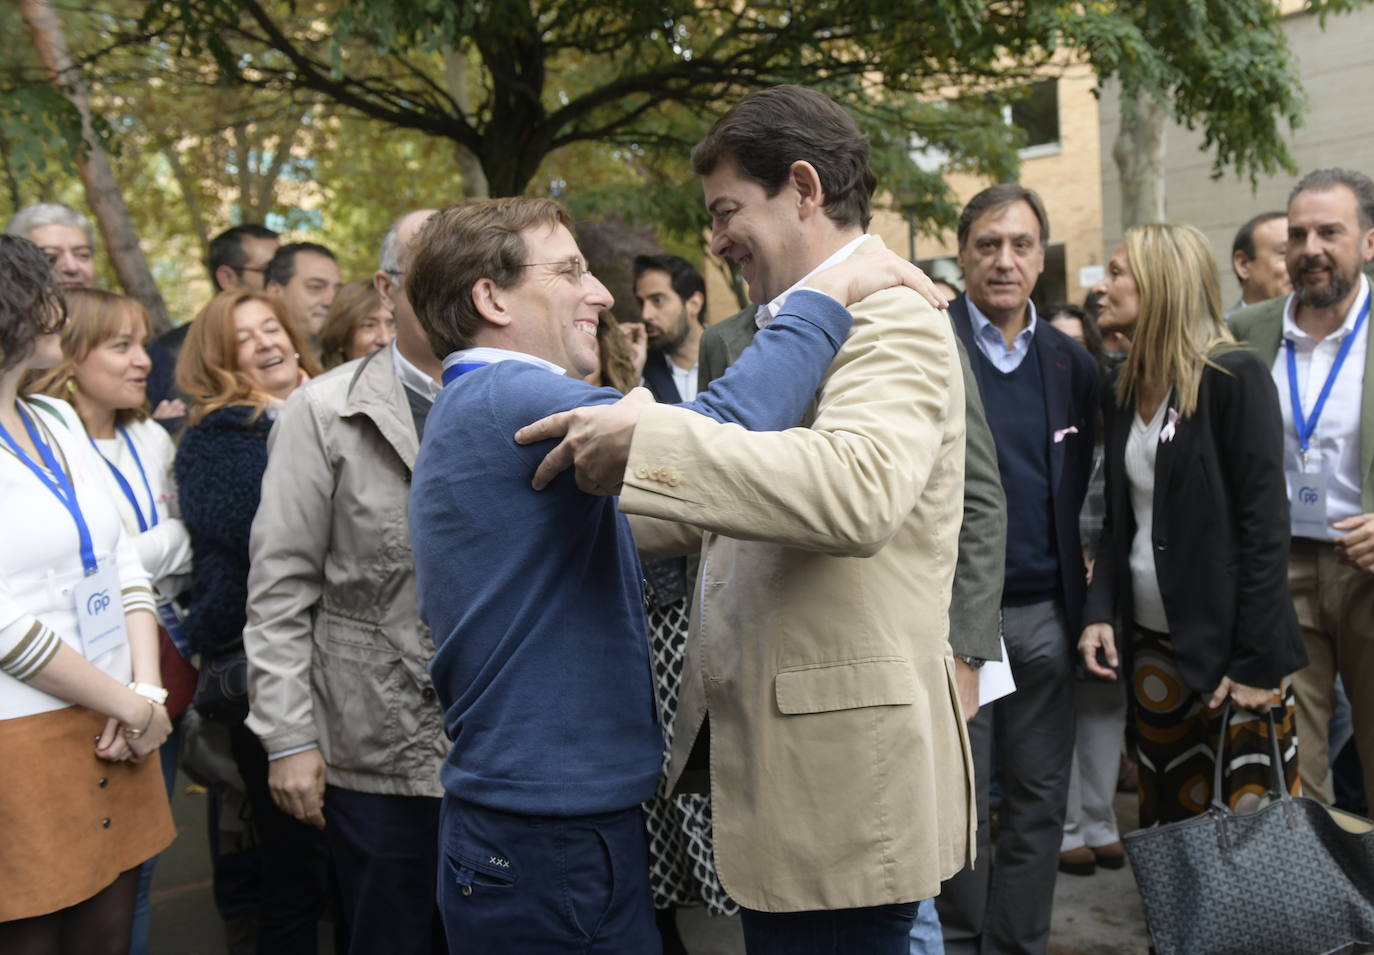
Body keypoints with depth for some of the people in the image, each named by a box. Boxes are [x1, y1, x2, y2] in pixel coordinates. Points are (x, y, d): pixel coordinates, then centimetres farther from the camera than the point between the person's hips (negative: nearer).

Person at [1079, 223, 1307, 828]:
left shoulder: (1234, 377, -9)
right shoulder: (1122, 391, 10)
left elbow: (1265, 522, -13)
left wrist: (1257, 661, -16)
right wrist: (1099, 613, 2)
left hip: (1230, 647, -6)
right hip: (1153, 646, 6)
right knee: (1167, 820, 11)